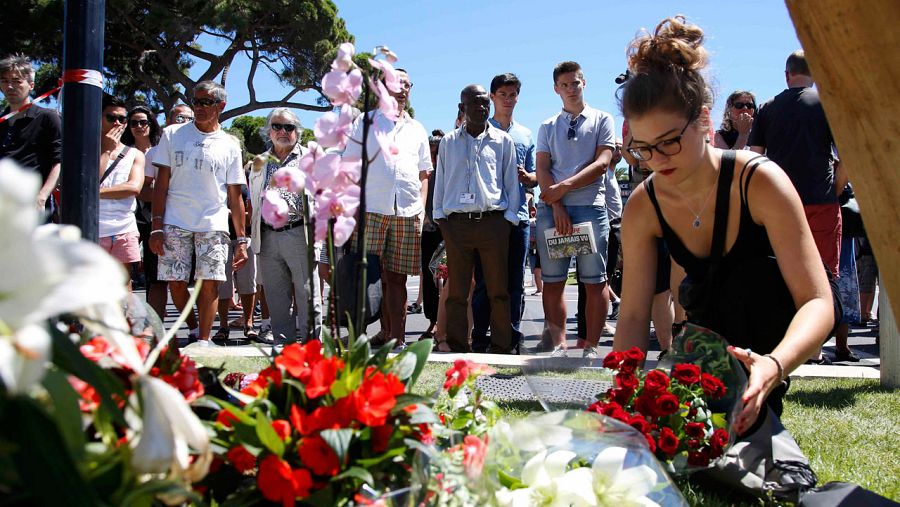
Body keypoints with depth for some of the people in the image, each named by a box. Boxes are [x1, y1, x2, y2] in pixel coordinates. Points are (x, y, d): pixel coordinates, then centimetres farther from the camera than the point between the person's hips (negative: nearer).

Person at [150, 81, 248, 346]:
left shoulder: (230, 145, 9)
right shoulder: (173, 135, 9)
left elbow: (235, 197, 10)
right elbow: (161, 184, 6)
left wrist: (242, 239, 5)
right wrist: (157, 226, -4)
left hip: (214, 224, 0)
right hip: (175, 223, 0)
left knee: (210, 283, -7)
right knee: (175, 282, -1)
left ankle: (204, 339, 2)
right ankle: (196, 329, 21)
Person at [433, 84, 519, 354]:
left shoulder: (503, 141, 9)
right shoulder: (448, 142, 13)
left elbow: (511, 182, 9)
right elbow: (440, 181, 15)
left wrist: (509, 217, 2)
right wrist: (439, 215, 7)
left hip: (493, 220, -1)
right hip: (457, 222, 1)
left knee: (498, 290, -1)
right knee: (457, 289, 2)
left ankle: (500, 347, 6)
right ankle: (458, 348, 8)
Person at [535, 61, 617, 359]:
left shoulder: (602, 120, 10)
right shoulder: (548, 127, 17)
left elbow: (602, 163, -3)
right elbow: (542, 169, 7)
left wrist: (564, 186, -12)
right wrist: (557, 206, -8)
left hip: (590, 207, -2)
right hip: (551, 208, 3)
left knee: (595, 281, -3)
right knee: (552, 281, 0)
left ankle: (591, 348, 2)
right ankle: (559, 346, 5)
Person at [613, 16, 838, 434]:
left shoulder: (760, 183, -30)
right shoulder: (643, 208, -19)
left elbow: (818, 301, -36)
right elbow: (633, 314, -19)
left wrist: (773, 366, -56)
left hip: (770, 318, -3)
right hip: (711, 330, 4)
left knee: (748, 277, -33)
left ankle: (756, 422, -22)